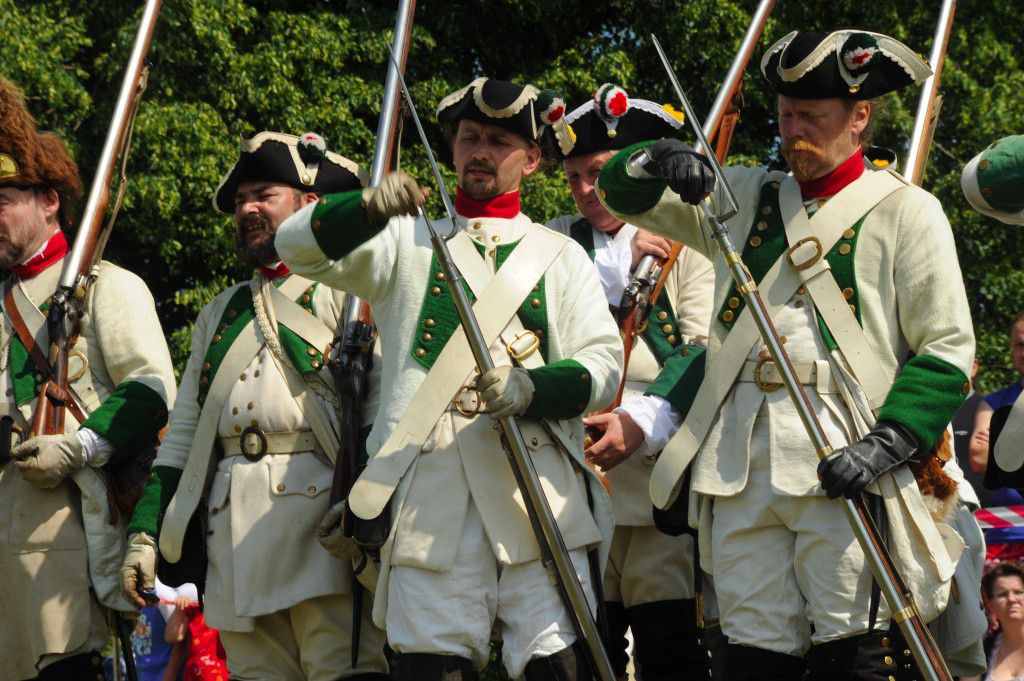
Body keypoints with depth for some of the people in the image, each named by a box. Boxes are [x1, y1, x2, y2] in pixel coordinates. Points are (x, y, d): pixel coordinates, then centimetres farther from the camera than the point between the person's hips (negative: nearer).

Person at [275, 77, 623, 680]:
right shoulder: (406, 241, 21)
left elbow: (603, 364, 9)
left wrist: (531, 389, -12)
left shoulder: (560, 256, 20)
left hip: (539, 486, 0)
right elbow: (299, 245, 5)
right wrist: (370, 208, -16)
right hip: (429, 487, 0)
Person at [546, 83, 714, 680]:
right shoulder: (557, 241, 18)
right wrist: (631, 262, -6)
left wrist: (643, 422, -18)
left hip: (662, 470, -3)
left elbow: (705, 353, -4)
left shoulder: (687, 238, 7)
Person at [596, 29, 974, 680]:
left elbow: (948, 349, 0)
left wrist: (886, 445, -14)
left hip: (841, 459, -4)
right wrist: (663, 158, -4)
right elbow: (623, 191, 20)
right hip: (739, 455, 4)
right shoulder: (745, 196, 21)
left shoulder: (906, 211, 6)